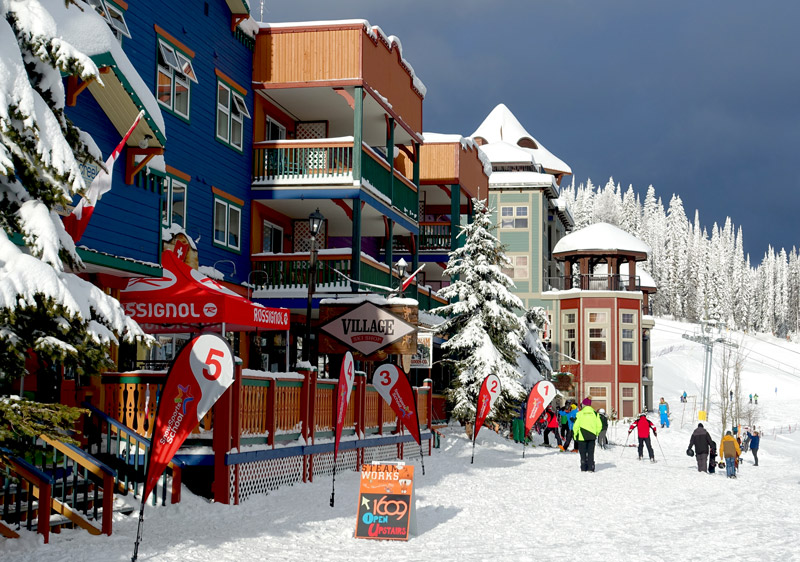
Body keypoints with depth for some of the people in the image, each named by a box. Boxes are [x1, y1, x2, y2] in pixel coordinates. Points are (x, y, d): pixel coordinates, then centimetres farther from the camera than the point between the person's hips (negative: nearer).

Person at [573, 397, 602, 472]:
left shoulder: (580, 413, -7)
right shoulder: (595, 413, 3)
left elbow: (576, 426, -9)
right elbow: (599, 425, 2)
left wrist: (575, 435, 2)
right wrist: (596, 433, 14)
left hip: (582, 436, -3)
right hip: (592, 436, 3)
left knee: (583, 452, 5)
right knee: (591, 452, 8)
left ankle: (583, 468, 3)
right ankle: (590, 468, 4)